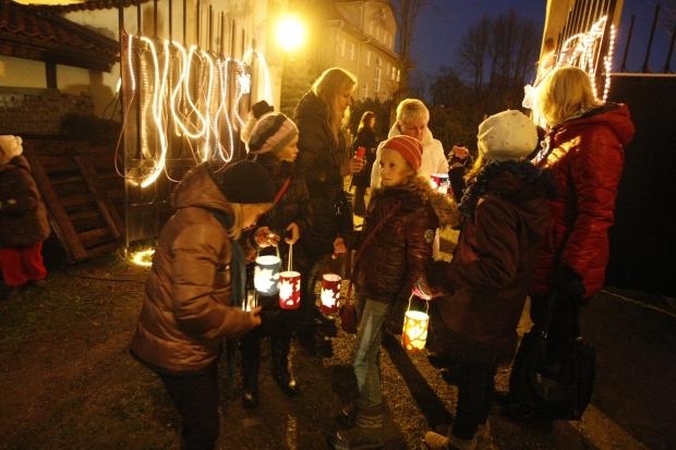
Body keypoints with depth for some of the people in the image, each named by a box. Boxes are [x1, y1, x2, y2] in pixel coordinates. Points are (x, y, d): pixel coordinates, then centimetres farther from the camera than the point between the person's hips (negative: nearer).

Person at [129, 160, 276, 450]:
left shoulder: (210, 218, 4)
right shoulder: (200, 230, -30)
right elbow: (194, 307, -34)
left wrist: (251, 249, 2)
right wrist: (243, 320, -20)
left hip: (193, 345, 10)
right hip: (180, 351, -10)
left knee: (203, 415, 28)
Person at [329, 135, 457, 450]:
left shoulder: (420, 205, -16)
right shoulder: (381, 195, 6)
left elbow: (418, 260, -15)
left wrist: (403, 304, -16)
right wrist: (358, 279, 14)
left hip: (388, 292, -7)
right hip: (366, 285, 7)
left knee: (362, 358, 0)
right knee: (370, 351, 19)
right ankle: (367, 405, 38)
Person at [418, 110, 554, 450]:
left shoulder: (493, 203, -29)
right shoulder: (525, 192, 0)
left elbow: (496, 269, -33)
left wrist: (439, 275, -30)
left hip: (479, 309, -9)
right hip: (500, 308, 9)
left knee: (471, 374, 11)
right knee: (482, 371, 25)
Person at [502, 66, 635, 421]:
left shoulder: (594, 138, -19)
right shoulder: (567, 135, 12)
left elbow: (596, 212, -25)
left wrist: (573, 268, -24)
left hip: (563, 265, -9)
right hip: (546, 257, 9)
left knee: (556, 336, 9)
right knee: (543, 329, 21)